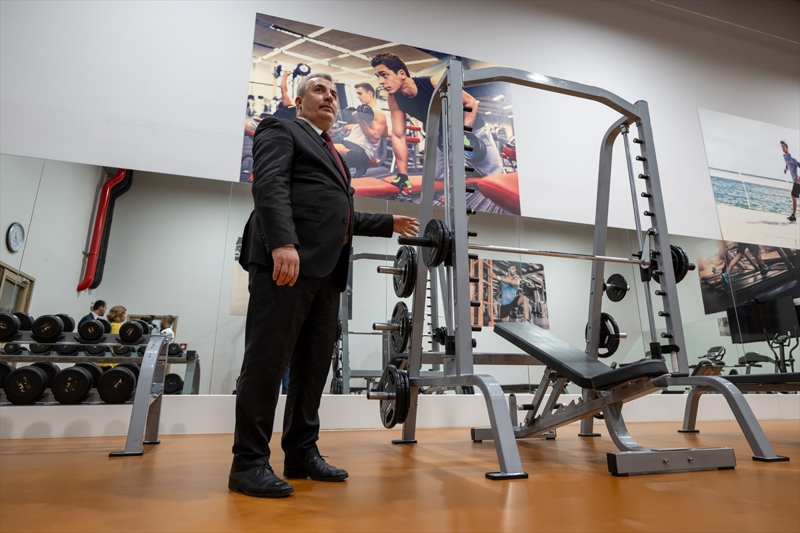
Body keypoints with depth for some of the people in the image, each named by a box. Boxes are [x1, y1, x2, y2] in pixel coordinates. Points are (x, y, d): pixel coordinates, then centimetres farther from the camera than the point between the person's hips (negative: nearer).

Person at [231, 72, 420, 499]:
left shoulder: (331, 155, 33)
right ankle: (249, 462, 2)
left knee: (314, 365, 6)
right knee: (268, 360, -7)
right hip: (287, 259, -8)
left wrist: (389, 223, 31)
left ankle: (302, 454, 15)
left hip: (327, 269, 8)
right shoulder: (280, 130, 10)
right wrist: (283, 243, -25)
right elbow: (270, 185, -9)